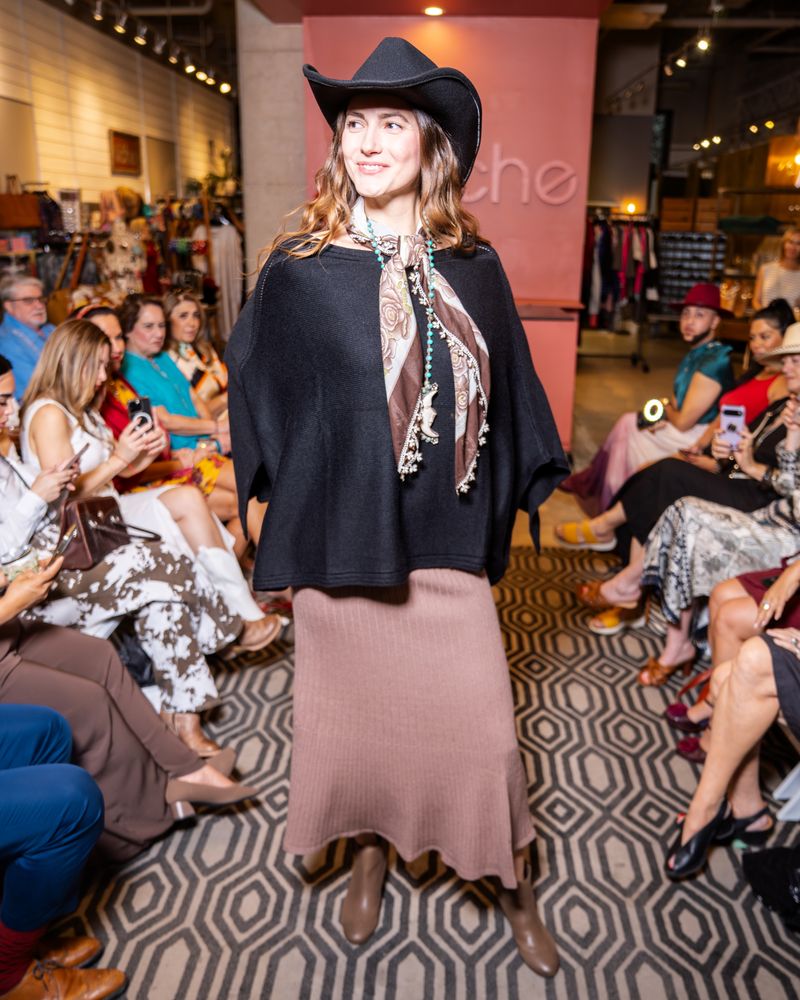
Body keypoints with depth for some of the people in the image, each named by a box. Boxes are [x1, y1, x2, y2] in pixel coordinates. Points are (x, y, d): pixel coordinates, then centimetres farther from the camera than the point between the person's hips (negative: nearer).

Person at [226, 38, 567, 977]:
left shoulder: (472, 269, 2)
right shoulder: (300, 271, -4)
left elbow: (508, 394, 10)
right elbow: (252, 383, 6)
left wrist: (517, 491, 8)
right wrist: (284, 501, 4)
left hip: (446, 538, 1)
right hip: (340, 535, -1)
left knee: (478, 720, 6)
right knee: (356, 709, 14)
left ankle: (514, 888, 33)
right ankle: (369, 856, 42)